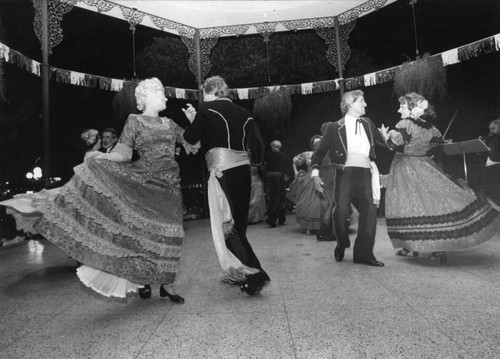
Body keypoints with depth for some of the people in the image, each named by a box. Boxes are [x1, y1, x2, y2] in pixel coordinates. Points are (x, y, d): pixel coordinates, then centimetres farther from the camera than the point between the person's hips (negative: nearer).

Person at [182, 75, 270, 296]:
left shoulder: (206, 110, 0)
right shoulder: (242, 112, 14)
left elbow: (191, 138, 0)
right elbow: (256, 144, 8)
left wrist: (192, 120, 16)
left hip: (222, 170, -6)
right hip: (242, 169, 7)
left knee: (226, 224, -1)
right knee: (238, 223, 15)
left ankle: (254, 274, -7)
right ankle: (236, 273, 28)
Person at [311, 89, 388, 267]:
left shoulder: (367, 124, 19)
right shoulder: (335, 127, 7)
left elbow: (382, 141, 27)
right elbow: (320, 151, 6)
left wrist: (385, 136, 7)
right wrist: (315, 173, -4)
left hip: (364, 174, 4)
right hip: (345, 172, -3)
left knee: (370, 209, -8)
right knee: (341, 210, -11)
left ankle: (363, 254, 3)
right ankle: (341, 245, 18)